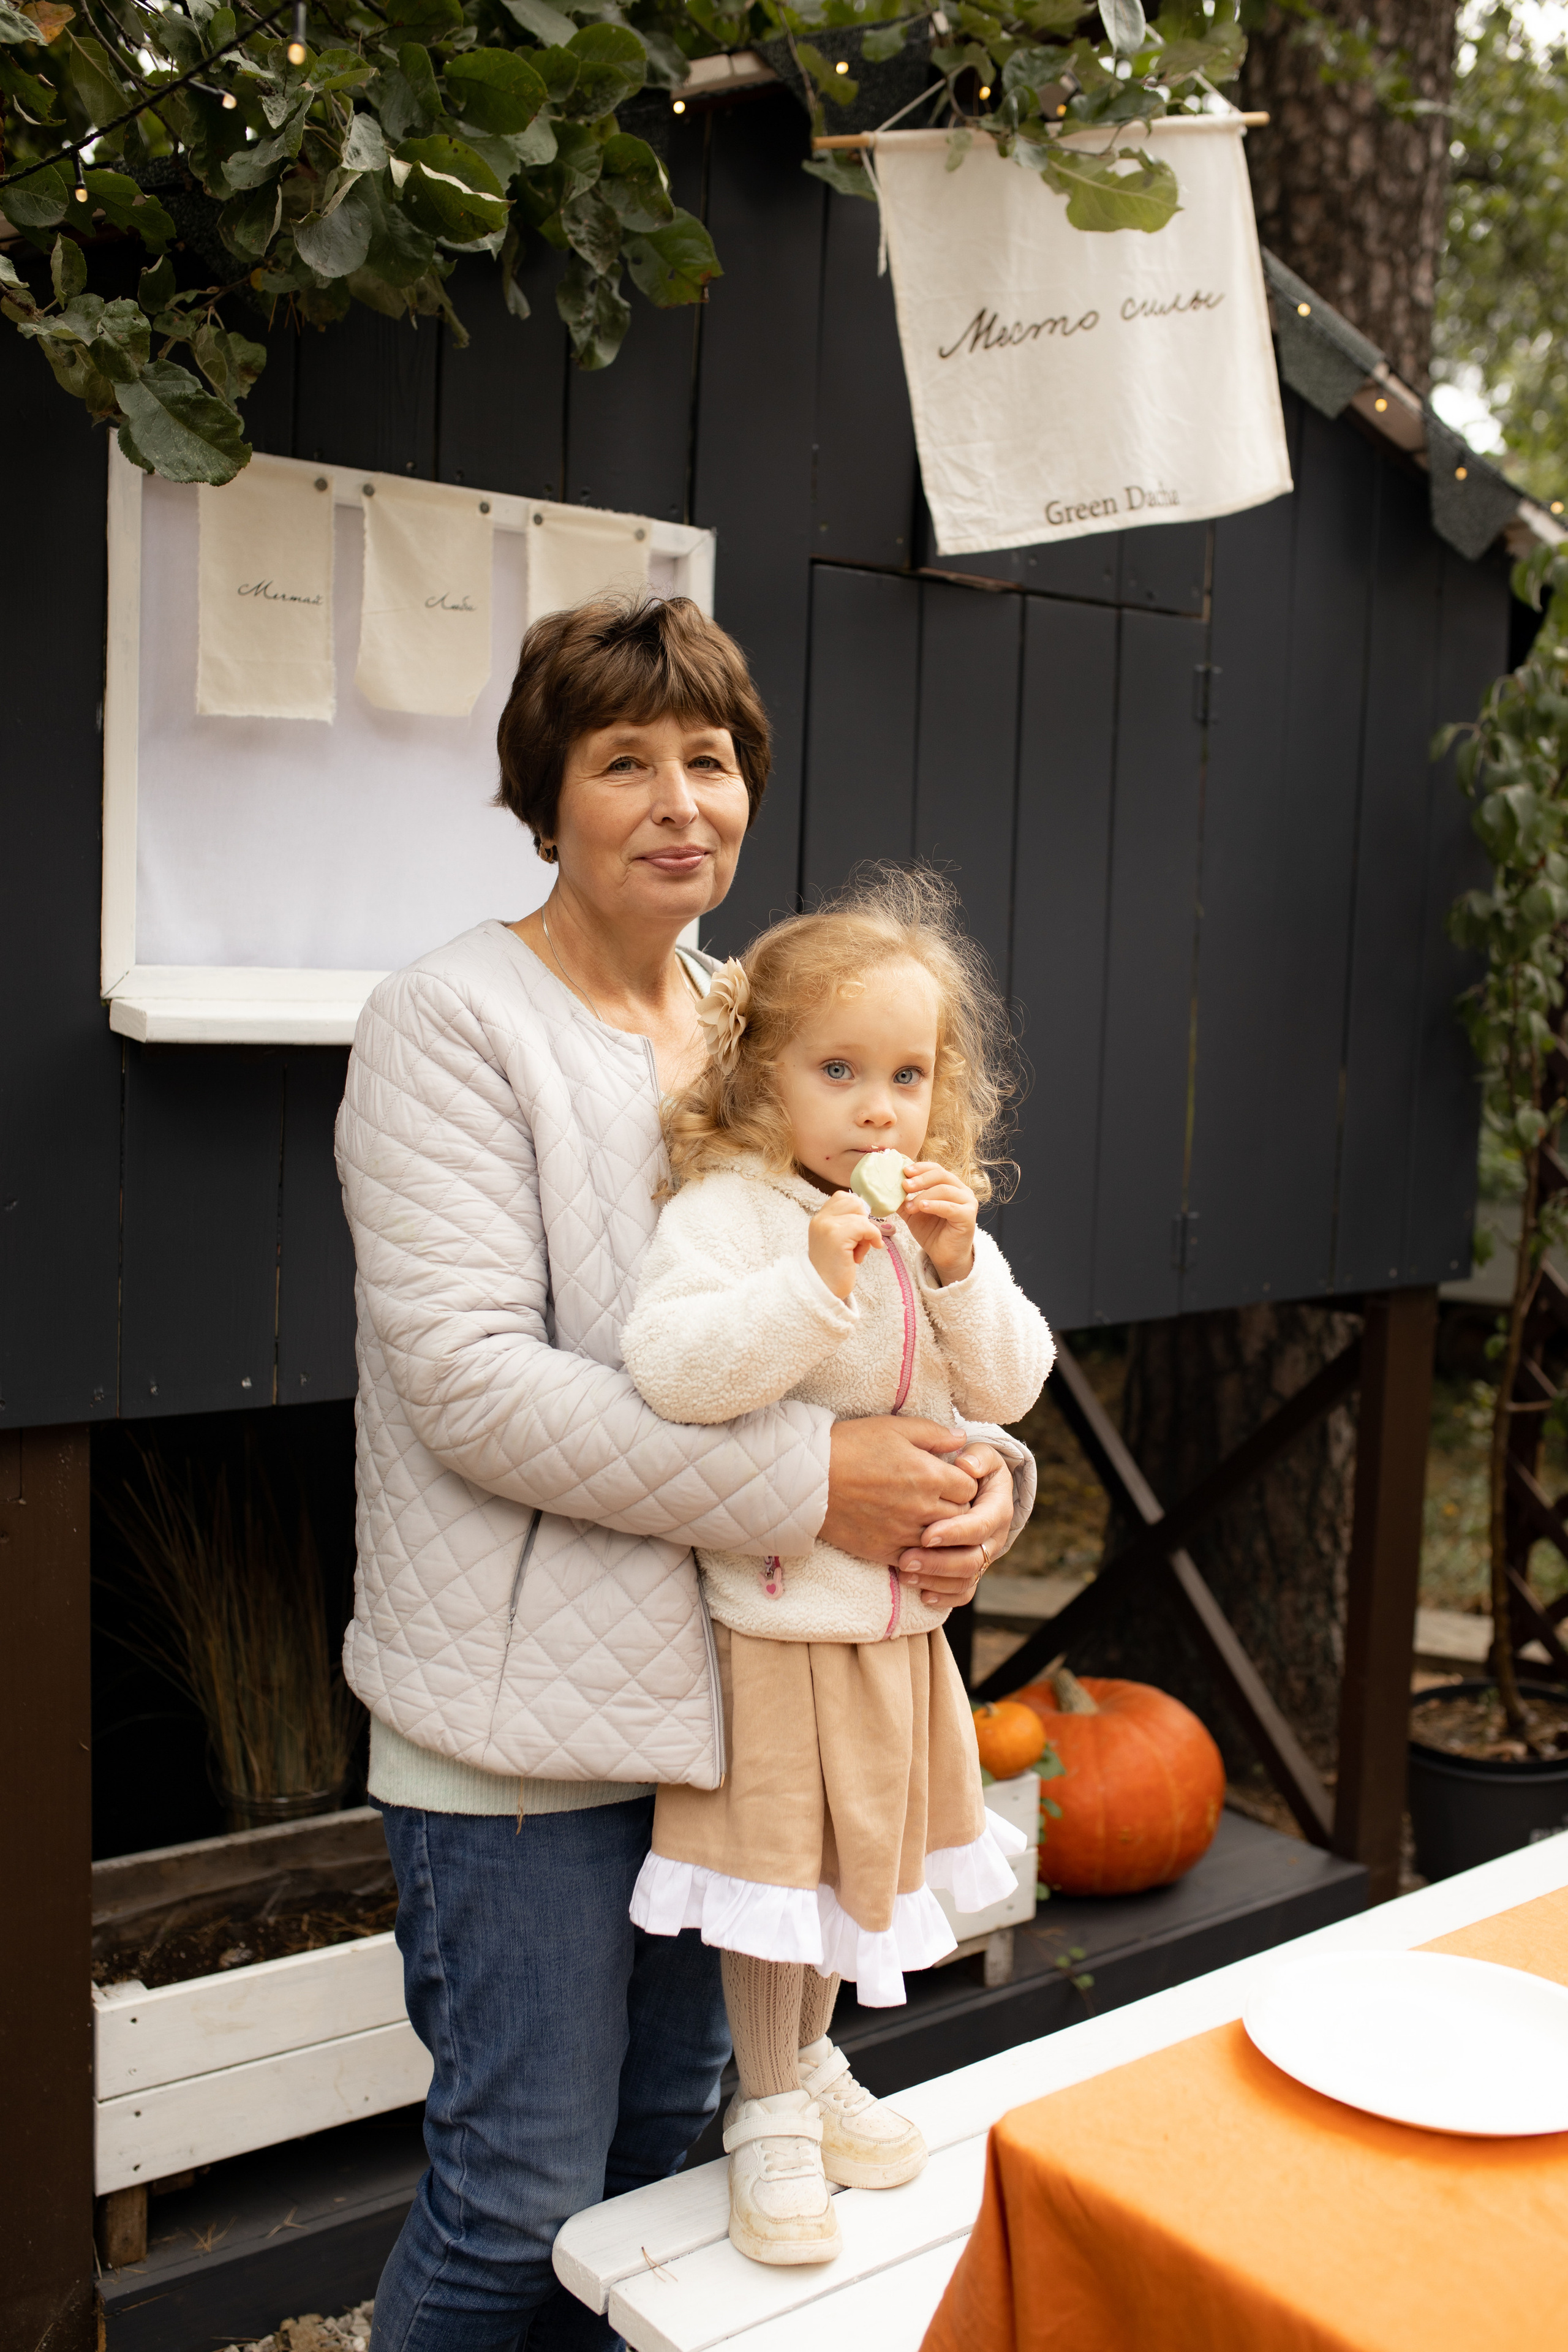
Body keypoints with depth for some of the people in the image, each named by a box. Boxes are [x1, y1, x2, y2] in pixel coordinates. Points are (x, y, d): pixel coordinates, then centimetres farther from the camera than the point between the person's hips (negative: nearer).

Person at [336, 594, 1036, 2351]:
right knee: (516, 2200, 4)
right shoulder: (452, 1024, -12)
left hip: (727, 1678, 7)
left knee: (659, 2132, 22)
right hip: (524, 1708, -7)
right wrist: (811, 1482, -24)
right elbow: (469, 1380, -22)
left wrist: (978, 1470, -11)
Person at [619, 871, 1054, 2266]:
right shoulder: (729, 1208, -16)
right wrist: (813, 1283, -36)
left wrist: (959, 1271, -15)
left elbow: (1011, 1389, 0)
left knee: (855, 1846, 21)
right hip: (773, 1609, -6)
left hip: (900, 1612, 6)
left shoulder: (940, 1215, 4)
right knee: (774, 1863, 6)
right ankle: (770, 2116, 29)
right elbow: (667, 1366, -29)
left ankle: (812, 2069, 43)